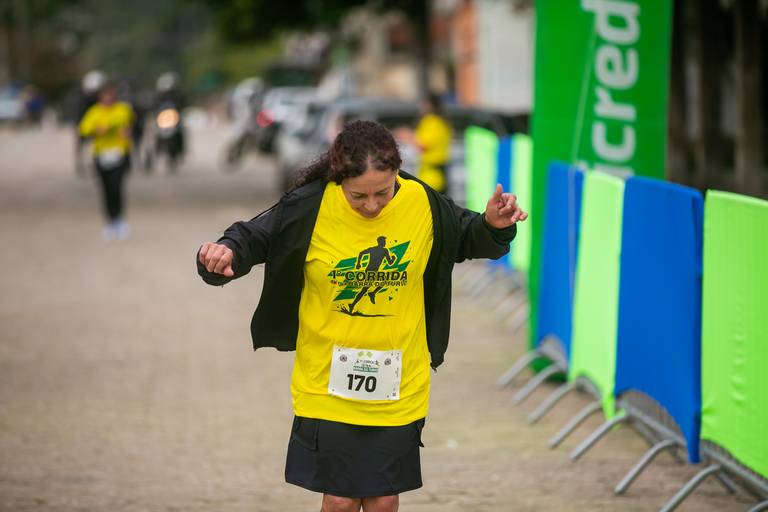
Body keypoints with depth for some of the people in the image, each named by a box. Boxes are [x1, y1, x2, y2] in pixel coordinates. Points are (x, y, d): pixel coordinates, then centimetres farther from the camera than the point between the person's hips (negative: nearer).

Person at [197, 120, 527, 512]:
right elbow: (253, 239, -5)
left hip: (399, 387, 2)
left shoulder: (423, 203, -9)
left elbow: (467, 238, 9)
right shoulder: (311, 207, -16)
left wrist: (494, 227, -12)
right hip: (328, 385, -2)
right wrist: (227, 252, -26)